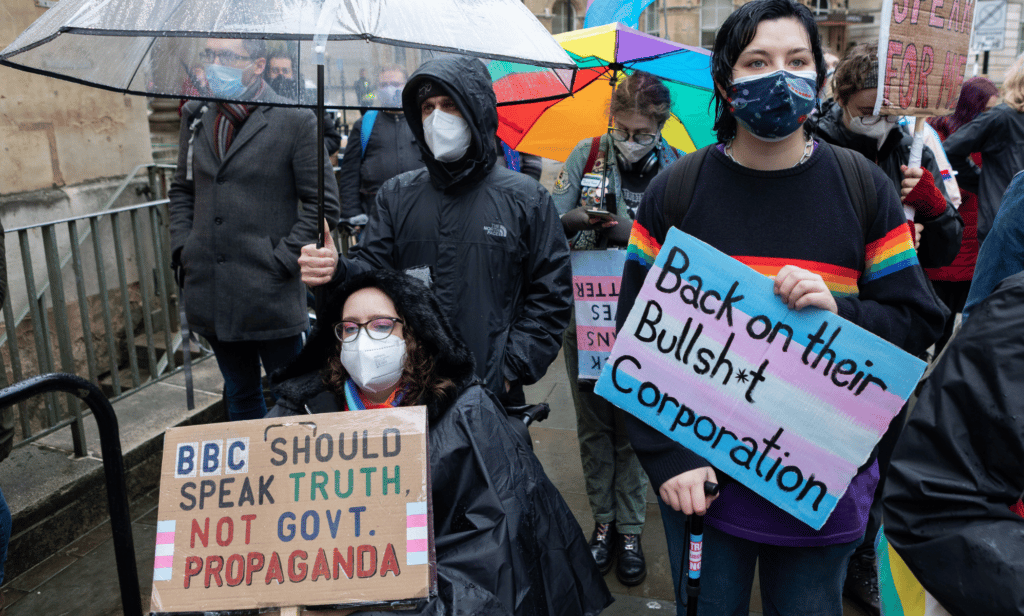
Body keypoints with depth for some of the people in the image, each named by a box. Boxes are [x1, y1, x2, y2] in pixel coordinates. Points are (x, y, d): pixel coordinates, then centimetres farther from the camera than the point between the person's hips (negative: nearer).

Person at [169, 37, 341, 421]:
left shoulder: (296, 121, -6)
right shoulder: (196, 117, 11)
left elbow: (322, 202, -7)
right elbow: (182, 191, 20)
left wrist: (283, 258, -12)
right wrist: (181, 249, 7)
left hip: (271, 297, -5)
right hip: (211, 298, 5)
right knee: (239, 396, 19)